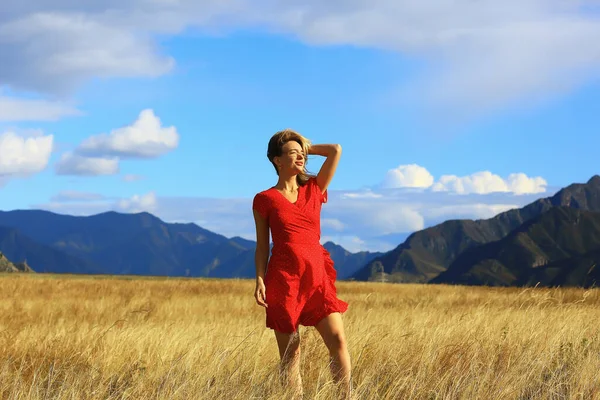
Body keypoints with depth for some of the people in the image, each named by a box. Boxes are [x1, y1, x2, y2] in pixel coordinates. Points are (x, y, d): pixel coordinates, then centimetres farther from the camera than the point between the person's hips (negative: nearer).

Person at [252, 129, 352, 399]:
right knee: (290, 353, 1)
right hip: (283, 279, -3)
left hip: (317, 278, 3)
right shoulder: (264, 200, 4)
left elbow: (336, 151, 5)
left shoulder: (314, 190, 12)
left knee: (338, 340, -10)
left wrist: (307, 147, 17)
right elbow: (262, 245, 5)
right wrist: (260, 280, -5)